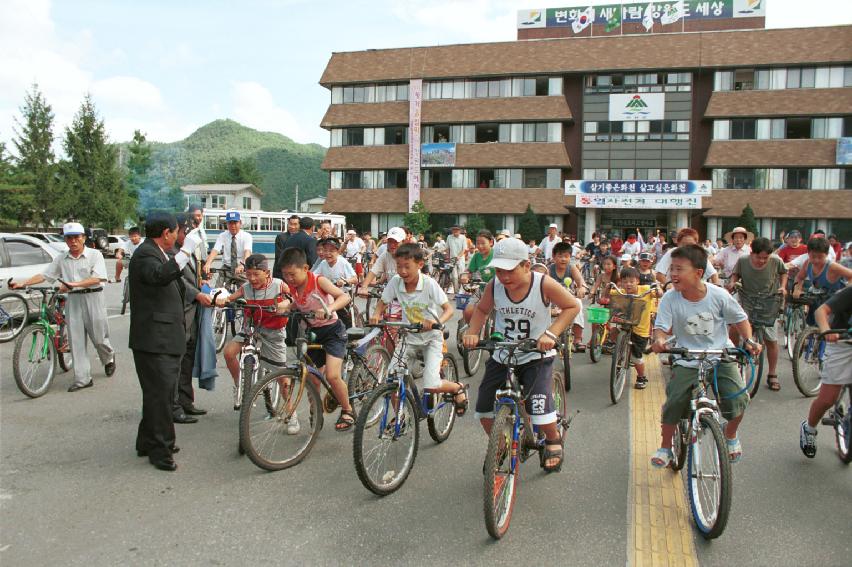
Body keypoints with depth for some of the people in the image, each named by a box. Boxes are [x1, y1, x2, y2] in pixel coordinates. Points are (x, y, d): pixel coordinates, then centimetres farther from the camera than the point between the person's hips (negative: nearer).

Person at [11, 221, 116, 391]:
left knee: (98, 337, 2)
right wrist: (22, 283, -1)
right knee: (76, 340, 1)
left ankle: (109, 358, 35)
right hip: (73, 300, 4)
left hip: (93, 298, -4)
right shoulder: (61, 259, 10)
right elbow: (44, 275, 11)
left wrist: (74, 284, -26)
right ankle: (82, 379, 5)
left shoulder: (95, 254, -4)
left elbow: (97, 278, -15)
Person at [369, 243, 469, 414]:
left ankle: (459, 388, 16)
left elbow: (449, 309, -18)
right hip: (409, 337, 4)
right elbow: (382, 302, 4)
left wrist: (437, 322, -37)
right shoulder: (395, 282, -11)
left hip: (431, 337, -3)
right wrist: (376, 315, -18)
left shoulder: (429, 283, -20)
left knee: (431, 386, -16)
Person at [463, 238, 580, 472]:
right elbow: (482, 309, 8)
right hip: (502, 356, 4)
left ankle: (553, 440, 18)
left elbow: (572, 306, -10)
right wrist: (472, 333, -9)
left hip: (536, 356, -4)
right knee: (484, 409, 3)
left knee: (539, 409, -18)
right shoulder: (494, 286, -11)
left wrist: (551, 333, -22)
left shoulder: (544, 284, -20)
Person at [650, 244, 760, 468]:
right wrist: (659, 340, -36)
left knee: (737, 398, -16)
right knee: (674, 402, -16)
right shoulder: (670, 299, -13)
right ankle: (666, 447, 9)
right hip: (687, 361, 0)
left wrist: (749, 340, -12)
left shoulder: (719, 295, -11)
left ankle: (731, 436, 18)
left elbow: (741, 319, 4)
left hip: (720, 356, 0)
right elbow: (661, 327, -14)